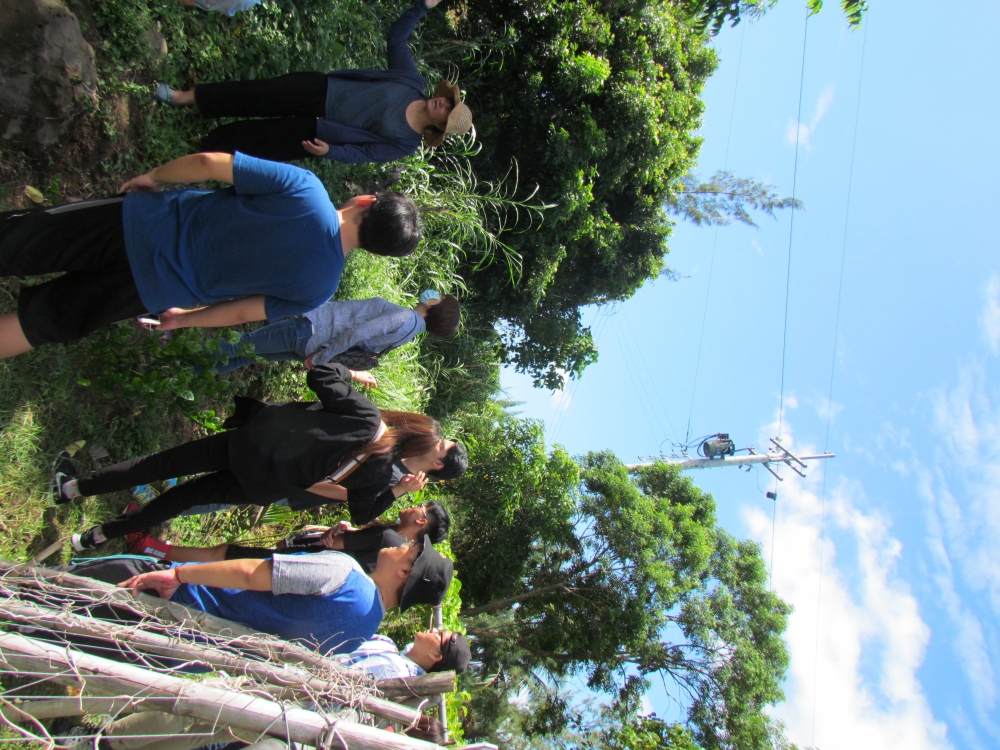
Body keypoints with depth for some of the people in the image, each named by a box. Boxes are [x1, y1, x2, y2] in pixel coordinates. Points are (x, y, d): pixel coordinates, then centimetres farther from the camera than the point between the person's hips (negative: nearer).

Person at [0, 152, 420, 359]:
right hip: (149, 288, 1)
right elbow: (242, 312, -3)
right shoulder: (318, 288, -12)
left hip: (143, 218, -1)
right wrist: (181, 319, 14)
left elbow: (208, 163, -13)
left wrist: (154, 177, 8)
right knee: (45, 321, 18)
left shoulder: (303, 188, -16)